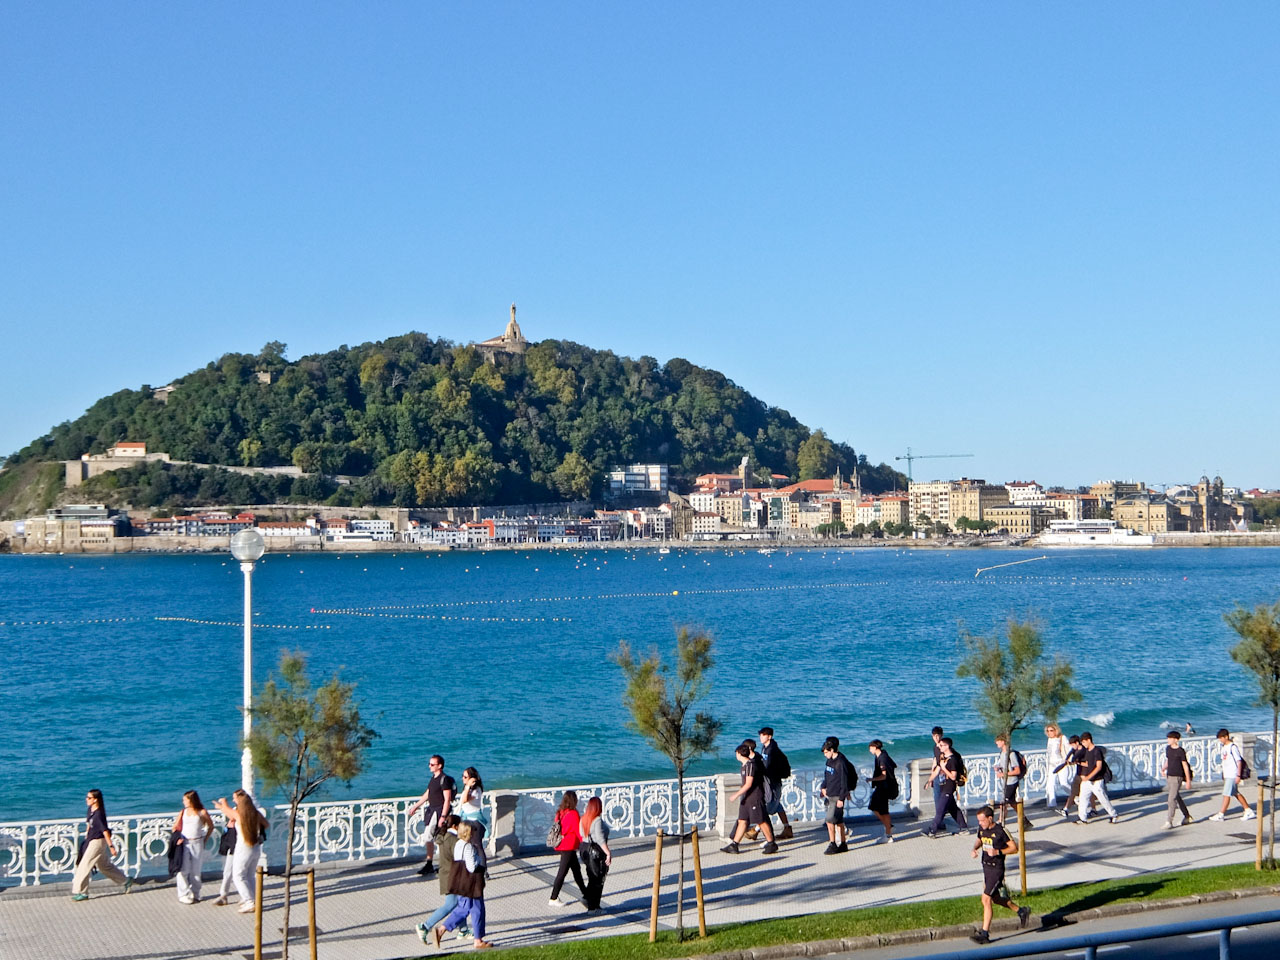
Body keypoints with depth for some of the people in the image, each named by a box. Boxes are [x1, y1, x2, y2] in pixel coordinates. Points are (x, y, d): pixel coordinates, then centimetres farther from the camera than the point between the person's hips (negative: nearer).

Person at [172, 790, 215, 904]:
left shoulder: (202, 813, 0)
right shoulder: (183, 812, 6)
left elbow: (211, 826, 10)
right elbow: (176, 828, 9)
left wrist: (205, 839, 4)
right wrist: (177, 838, -8)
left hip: (197, 844, -1)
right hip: (184, 843, 1)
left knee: (195, 871, 6)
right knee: (183, 870, -6)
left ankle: (195, 894, 17)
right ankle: (183, 895, 0)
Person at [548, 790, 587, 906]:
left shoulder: (560, 813, 3)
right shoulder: (573, 814, -18)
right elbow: (578, 831, -15)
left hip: (561, 846, 8)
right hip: (569, 847, -8)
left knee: (576, 869, 20)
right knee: (562, 873, -1)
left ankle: (585, 893, 32)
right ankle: (553, 899, 3)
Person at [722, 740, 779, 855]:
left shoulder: (751, 765, -19)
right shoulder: (745, 765, 11)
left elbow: (748, 784, -23)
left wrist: (736, 795, -21)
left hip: (755, 797, -10)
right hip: (747, 798, 10)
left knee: (761, 821, -2)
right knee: (742, 821, 9)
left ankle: (771, 844, 7)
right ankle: (733, 845, 10)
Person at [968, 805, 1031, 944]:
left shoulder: (1000, 831, -17)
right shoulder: (982, 828, 3)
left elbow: (1014, 848, -11)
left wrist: (998, 852, -23)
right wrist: (975, 849, 2)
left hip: (996, 869, -8)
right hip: (985, 866, 8)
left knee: (986, 899, -12)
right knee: (995, 898, 18)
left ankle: (984, 934, -7)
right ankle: (1021, 911, 39)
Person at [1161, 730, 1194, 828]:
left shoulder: (1180, 751, -12)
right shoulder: (1168, 749, 8)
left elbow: (1185, 766, -9)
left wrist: (1188, 781, -8)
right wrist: (1163, 768, 0)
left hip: (1177, 777, -8)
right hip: (1169, 776, 8)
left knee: (1172, 799, -12)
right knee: (1177, 798, 18)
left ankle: (1169, 821, -11)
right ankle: (1187, 816, 33)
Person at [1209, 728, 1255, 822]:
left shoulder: (1233, 747, -13)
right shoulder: (1223, 748, 12)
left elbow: (1239, 761, -14)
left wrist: (1238, 775, -17)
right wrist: (1223, 776, 21)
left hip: (1232, 775, -9)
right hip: (1227, 775, 9)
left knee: (1227, 794, -7)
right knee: (1236, 794, 14)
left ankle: (1221, 814, -5)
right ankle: (1248, 811, 22)